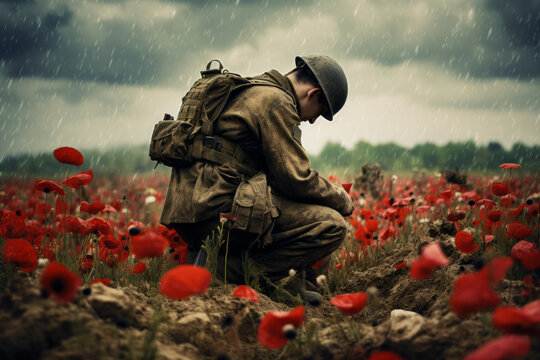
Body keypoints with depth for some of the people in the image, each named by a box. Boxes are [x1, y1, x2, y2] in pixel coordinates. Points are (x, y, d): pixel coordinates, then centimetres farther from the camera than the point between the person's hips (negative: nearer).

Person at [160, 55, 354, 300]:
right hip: (219, 208, -10)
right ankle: (233, 273, -12)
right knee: (332, 226, -11)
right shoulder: (276, 101, -6)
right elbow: (296, 178, -10)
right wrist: (343, 200, 6)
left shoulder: (248, 91, 25)